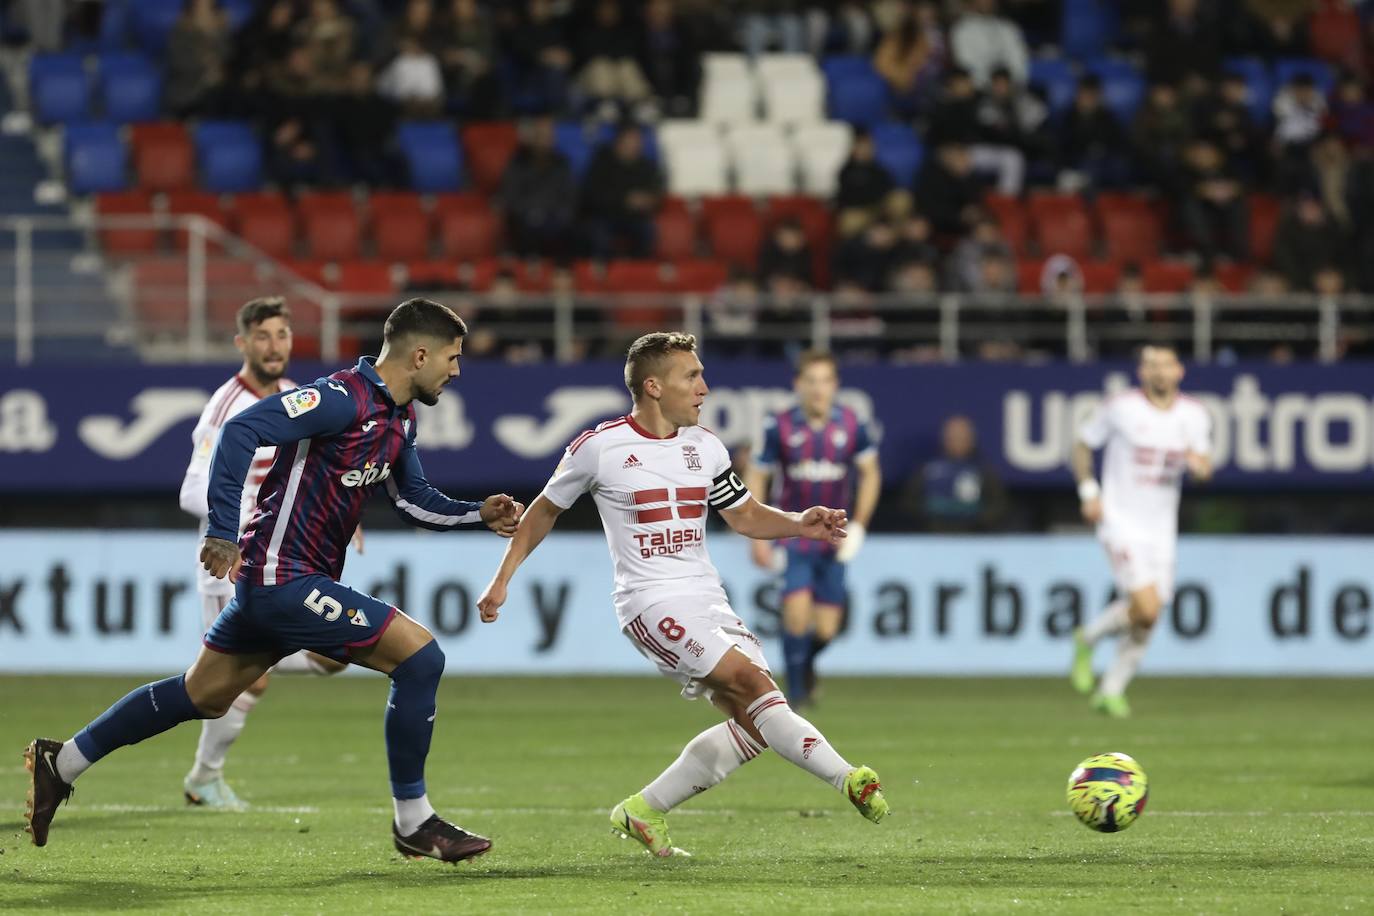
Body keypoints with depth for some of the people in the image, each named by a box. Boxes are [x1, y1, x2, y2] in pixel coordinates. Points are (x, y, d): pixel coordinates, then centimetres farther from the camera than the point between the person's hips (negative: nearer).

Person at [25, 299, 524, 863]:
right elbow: (241, 430, -26)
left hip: (269, 583, 10)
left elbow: (414, 501, 23)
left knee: (203, 696, 19)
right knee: (420, 657, -13)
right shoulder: (345, 398, -19)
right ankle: (413, 824, -3)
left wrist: (479, 516, 7)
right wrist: (223, 532, -28)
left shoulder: (398, 417, 11)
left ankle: (61, 763, 29)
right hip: (286, 579, -10)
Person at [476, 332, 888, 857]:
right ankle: (847, 779, -25)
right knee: (753, 682, -23)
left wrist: (799, 524, 1)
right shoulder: (600, 447, -4)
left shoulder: (705, 447, 11)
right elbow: (545, 510, 9)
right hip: (651, 602, -7)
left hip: (708, 599, 7)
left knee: (755, 724, -4)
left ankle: (644, 811, 8)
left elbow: (746, 516, 21)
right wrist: (502, 579, 7)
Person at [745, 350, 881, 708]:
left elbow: (870, 474, 6)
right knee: (796, 607, -20)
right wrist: (759, 535, -7)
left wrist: (858, 525, -3)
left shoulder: (852, 426, -7)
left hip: (833, 537, 2)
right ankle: (796, 692, -6)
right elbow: (756, 478, -2)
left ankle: (806, 662, 38)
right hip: (792, 532, -2)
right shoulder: (779, 427, -11)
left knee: (825, 630, 2)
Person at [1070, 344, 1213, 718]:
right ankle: (1087, 640, 8)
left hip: (1161, 528, 5)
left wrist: (1198, 463, -15)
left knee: (1143, 623, 6)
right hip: (1121, 522, -5)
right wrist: (1088, 490, -6)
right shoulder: (1120, 408, -8)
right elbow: (1082, 445, 5)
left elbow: (1204, 470, 9)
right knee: (1146, 609, -19)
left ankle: (1111, 690, 24)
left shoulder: (1194, 415, 3)